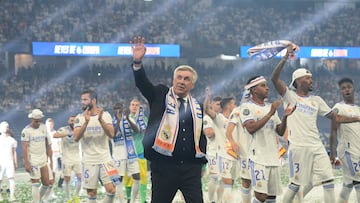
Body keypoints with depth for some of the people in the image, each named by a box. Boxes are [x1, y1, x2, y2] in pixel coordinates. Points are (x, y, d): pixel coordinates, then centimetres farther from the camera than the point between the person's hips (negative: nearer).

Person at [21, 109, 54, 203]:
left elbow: (48, 145, 13)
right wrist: (26, 163, -22)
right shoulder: (27, 130, -9)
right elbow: (24, 148, -15)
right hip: (33, 160, -6)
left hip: (44, 159, 6)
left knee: (47, 183, 3)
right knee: (36, 184, -7)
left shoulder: (43, 127, 9)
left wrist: (51, 160, 11)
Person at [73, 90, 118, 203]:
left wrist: (100, 120, -25)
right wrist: (86, 122, -25)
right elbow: (76, 138, -13)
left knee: (111, 190, -9)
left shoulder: (105, 115, 1)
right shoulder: (80, 118, 0)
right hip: (89, 161, 0)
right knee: (91, 193, 2)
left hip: (105, 159, 0)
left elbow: (111, 134, -12)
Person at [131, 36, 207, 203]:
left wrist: (202, 156, 6)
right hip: (164, 166, -3)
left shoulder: (197, 106, 13)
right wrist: (138, 62, -29)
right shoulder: (160, 96, 4)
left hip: (191, 167, 3)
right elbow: (142, 83, -12)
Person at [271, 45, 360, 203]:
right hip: (298, 147, -5)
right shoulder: (290, 96, 2)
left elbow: (337, 118, 18)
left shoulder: (316, 100, 17)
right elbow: (274, 78, -13)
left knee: (328, 181, -1)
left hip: (317, 147, 5)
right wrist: (285, 58, -21)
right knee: (296, 184, -1)